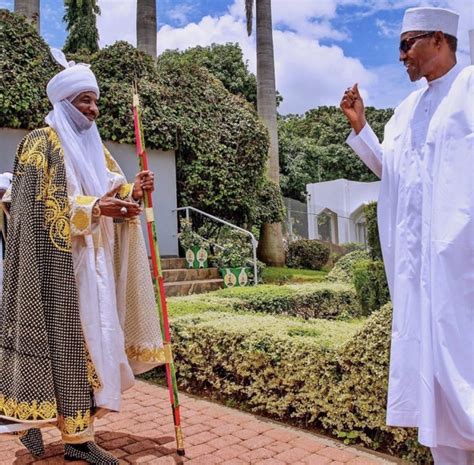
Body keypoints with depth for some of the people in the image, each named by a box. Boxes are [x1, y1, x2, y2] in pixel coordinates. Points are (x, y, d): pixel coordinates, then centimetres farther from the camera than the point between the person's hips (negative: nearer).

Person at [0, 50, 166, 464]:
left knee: (88, 338, 5)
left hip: (92, 262, 7)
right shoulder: (42, 142, -4)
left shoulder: (93, 148, 18)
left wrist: (134, 191, -8)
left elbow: (113, 189, 13)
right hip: (56, 262, -7)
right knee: (58, 337, -3)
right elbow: (42, 204, -14)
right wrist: (93, 208, -25)